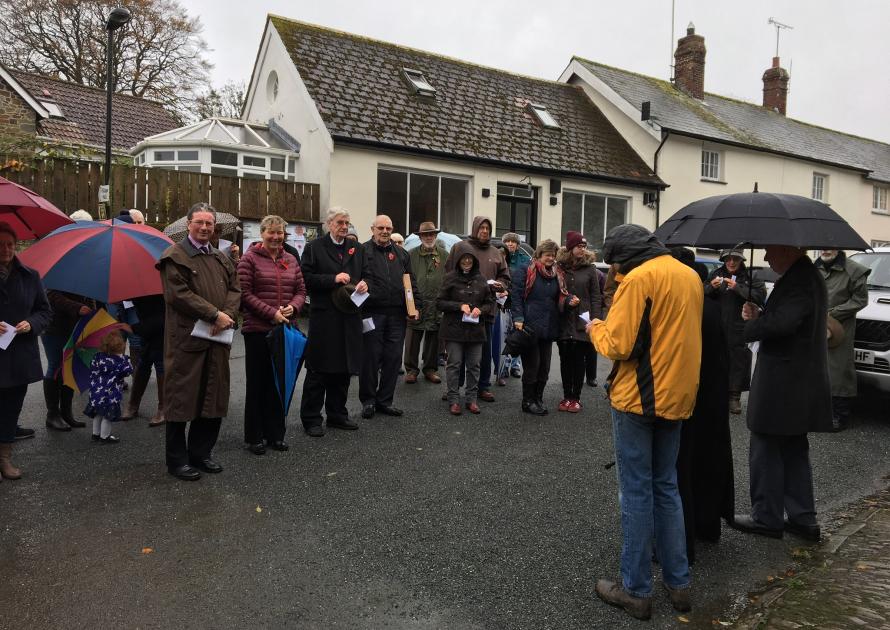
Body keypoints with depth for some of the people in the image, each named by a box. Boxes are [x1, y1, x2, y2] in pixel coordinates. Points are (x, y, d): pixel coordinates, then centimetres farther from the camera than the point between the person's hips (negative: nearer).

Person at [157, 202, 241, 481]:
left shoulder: (222, 258, 17)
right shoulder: (175, 256, -4)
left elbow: (235, 289, 12)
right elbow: (179, 294, -14)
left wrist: (228, 316, -7)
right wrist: (215, 315, -15)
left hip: (218, 338, 7)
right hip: (186, 339, -6)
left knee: (214, 397, 11)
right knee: (182, 398, 1)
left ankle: (201, 453, 24)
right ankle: (177, 459, 14)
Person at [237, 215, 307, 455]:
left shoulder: (291, 260, 11)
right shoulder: (250, 258, -3)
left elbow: (301, 291, 12)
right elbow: (245, 293, -9)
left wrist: (292, 307, -8)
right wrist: (271, 313, -16)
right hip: (257, 330, -4)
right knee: (257, 383, 5)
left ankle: (276, 433, 21)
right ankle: (254, 437, 16)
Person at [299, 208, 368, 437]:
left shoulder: (357, 248, 15)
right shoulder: (314, 247, 1)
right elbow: (306, 278, -8)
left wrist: (364, 284, -2)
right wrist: (333, 279, -16)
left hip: (350, 317, 5)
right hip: (323, 317, -5)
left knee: (344, 369, 11)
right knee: (318, 370, 0)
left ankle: (337, 414, 24)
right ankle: (311, 419, 10)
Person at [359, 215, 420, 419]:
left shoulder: (401, 254, 17)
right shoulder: (363, 251, 2)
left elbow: (411, 283, 17)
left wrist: (416, 306, 9)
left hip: (397, 315, 4)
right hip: (372, 313, -4)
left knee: (393, 358, 7)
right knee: (370, 358, 2)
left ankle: (385, 400, 19)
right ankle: (368, 400, 16)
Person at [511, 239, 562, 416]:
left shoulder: (556, 276, 16)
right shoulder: (525, 272, -4)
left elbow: (559, 300, 21)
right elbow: (516, 296, -9)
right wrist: (518, 319, -19)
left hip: (548, 328, 6)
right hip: (530, 327, -6)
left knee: (544, 367, 10)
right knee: (532, 366, -2)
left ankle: (538, 399, 23)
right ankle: (528, 401, 11)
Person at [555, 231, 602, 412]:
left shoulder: (590, 269, 2)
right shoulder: (560, 268, 3)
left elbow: (596, 297, 1)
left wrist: (595, 321, -6)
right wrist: (566, 301, -10)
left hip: (582, 323, -1)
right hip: (564, 322, 1)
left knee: (579, 360, 4)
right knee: (565, 360, 8)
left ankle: (576, 398, 14)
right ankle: (566, 396, 18)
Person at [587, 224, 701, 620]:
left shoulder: (639, 279, -15)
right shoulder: (690, 275, 11)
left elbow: (617, 346, -18)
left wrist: (596, 328, 2)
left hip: (638, 398, -8)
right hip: (677, 396, 8)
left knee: (636, 492, 2)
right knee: (666, 488, 17)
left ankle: (636, 590, 13)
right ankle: (678, 584, 24)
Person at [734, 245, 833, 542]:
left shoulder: (798, 281, -19)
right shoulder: (808, 276, 13)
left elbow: (782, 323, -31)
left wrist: (750, 325, -16)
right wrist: (761, 315, 2)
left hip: (780, 385, -10)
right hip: (801, 386, 10)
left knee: (766, 451, 3)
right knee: (794, 451, 18)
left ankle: (766, 518, 14)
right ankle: (803, 518, 27)